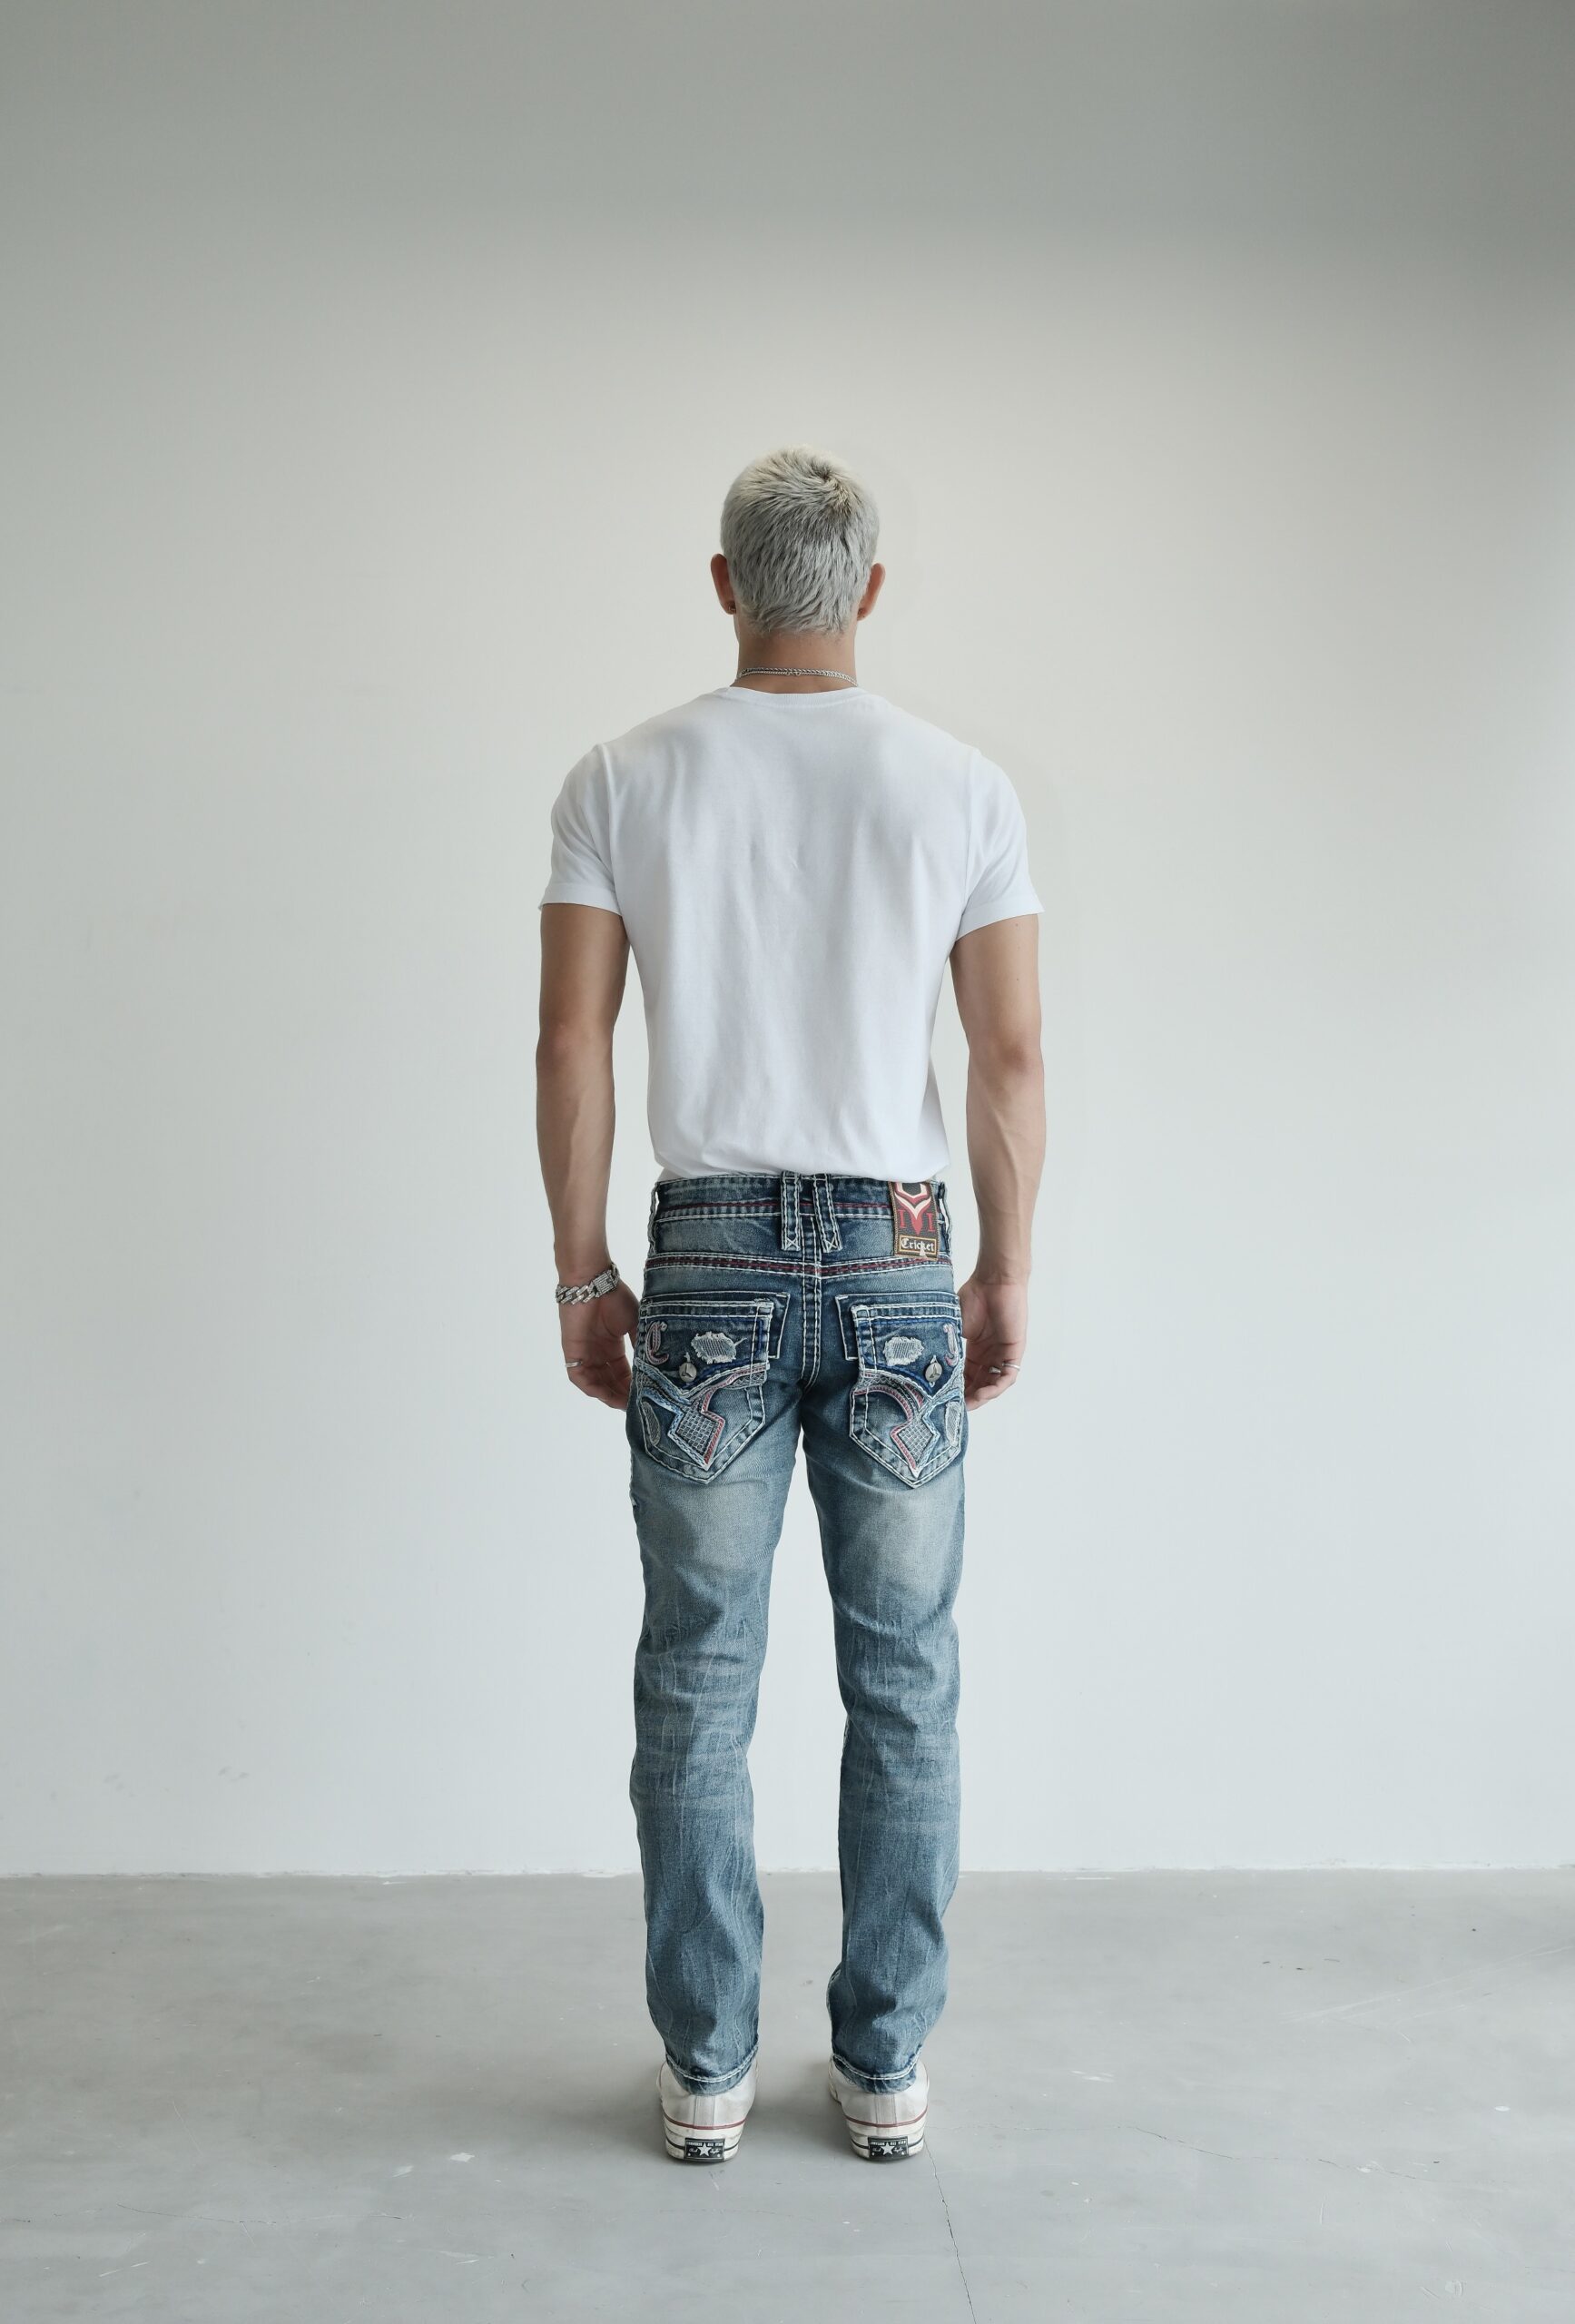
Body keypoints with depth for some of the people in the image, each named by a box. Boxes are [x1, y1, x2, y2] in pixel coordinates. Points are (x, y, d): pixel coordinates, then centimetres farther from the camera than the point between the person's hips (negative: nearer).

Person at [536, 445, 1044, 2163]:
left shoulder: (624, 781, 0)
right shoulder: (962, 788, 0)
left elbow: (570, 1042, -2)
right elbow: (1012, 1058, -1)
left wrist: (583, 1275, 6)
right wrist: (1008, 1277, 8)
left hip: (708, 1265, 0)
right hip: (897, 1265, 0)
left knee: (698, 1680, 9)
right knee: (902, 1681, 10)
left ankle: (708, 2070, 19)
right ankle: (885, 2066, 20)